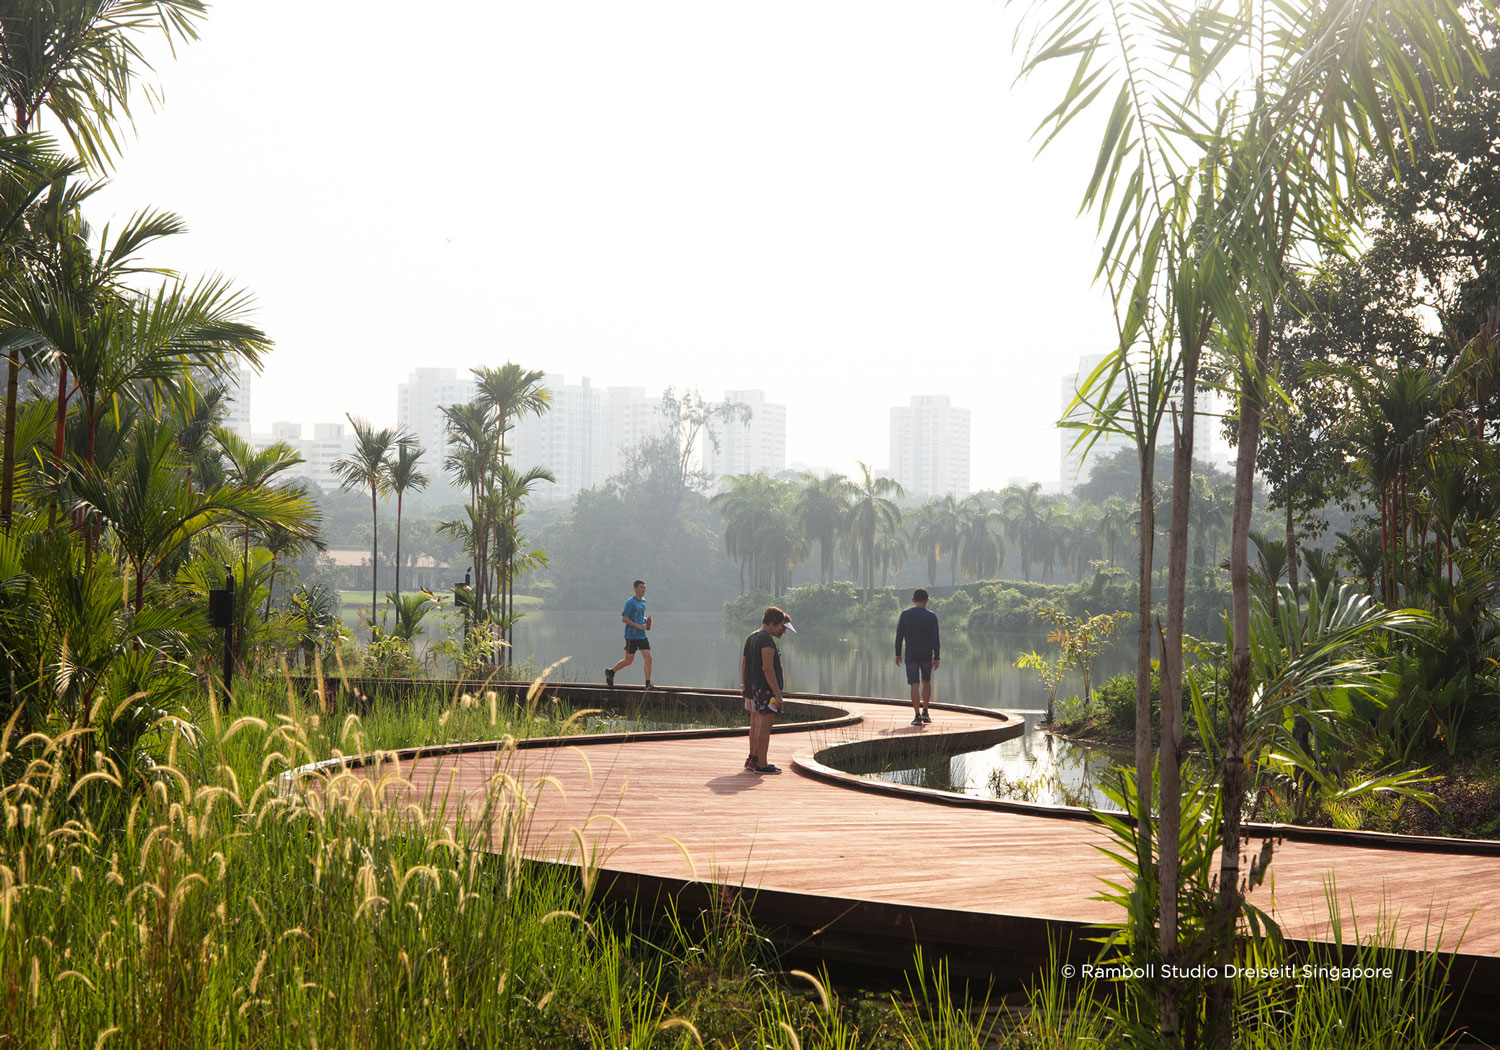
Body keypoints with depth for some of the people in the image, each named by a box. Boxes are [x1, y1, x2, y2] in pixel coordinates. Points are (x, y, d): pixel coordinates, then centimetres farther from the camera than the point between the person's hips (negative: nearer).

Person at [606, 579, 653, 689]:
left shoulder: (643, 601, 12)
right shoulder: (631, 602, -13)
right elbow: (624, 618, -17)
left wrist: (646, 620, 6)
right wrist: (639, 626, -19)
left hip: (642, 636, 7)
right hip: (631, 636, -7)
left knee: (648, 659, -5)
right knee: (629, 661, 4)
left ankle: (648, 684, -2)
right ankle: (610, 672, 27)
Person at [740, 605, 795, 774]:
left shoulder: (751, 638, 15)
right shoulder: (767, 640, -15)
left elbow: (744, 664, 19)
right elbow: (767, 668, -21)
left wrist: (744, 687, 24)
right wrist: (778, 693, -20)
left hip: (752, 688, 10)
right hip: (765, 689, -10)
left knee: (755, 725, 17)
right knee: (764, 726, -6)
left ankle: (752, 759, 26)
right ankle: (762, 764, -4)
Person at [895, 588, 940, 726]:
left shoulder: (905, 615, -3)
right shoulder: (931, 616, -4)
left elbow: (899, 636, -1)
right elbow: (935, 639, -7)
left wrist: (898, 654, 8)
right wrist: (937, 657, -4)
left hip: (911, 656, -1)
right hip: (927, 655, 1)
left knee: (915, 685, -2)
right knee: (926, 681, 19)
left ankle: (917, 716, -7)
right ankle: (925, 712, 18)